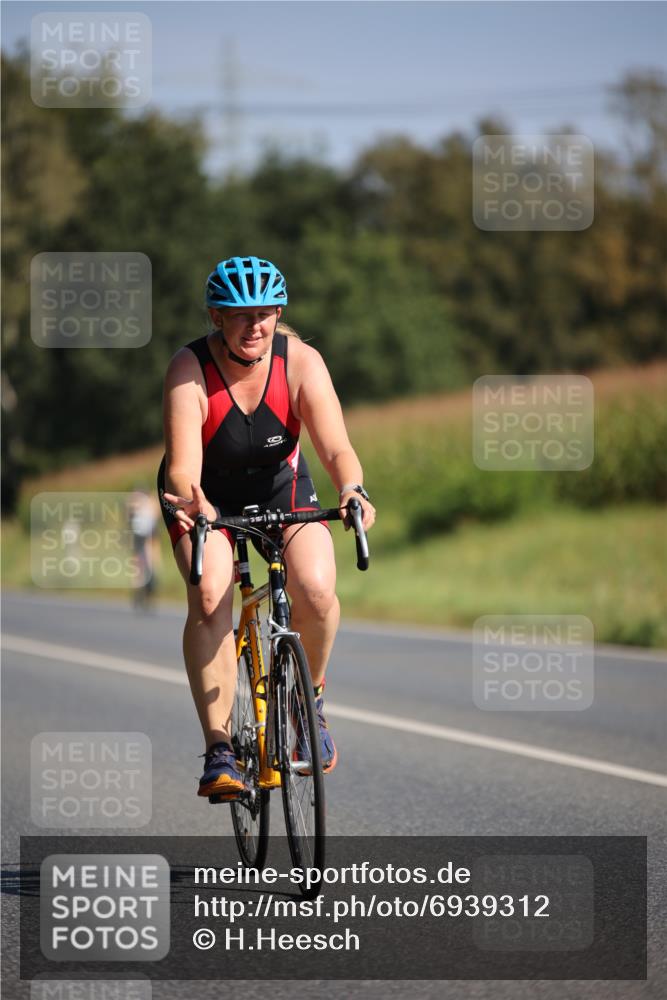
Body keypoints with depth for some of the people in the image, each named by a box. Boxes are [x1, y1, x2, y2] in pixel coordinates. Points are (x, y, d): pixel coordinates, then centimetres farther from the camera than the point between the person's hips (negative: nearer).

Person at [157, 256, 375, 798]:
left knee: (316, 591, -24)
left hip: (280, 487, 1)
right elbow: (182, 464, -35)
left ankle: (310, 695, 8)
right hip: (205, 496, -1)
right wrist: (190, 502, -57)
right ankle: (219, 750, -23)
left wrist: (353, 492, -51)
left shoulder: (301, 361, -21)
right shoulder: (190, 369, -25)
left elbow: (336, 447, -30)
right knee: (209, 597, -28)